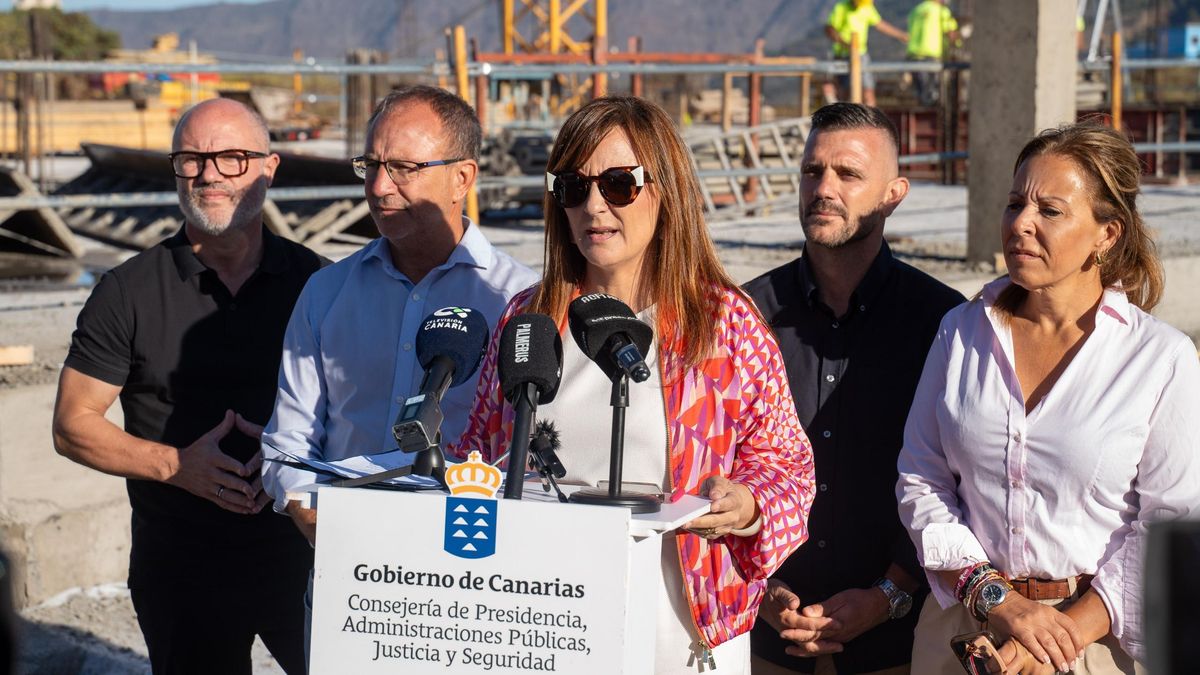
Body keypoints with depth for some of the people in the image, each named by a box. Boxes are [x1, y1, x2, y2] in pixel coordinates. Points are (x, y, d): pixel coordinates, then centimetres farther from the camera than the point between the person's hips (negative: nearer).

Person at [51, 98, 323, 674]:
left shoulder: (311, 281, 3)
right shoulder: (128, 292, -1)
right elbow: (73, 426, -1)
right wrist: (178, 465, -16)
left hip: (301, 553, 1)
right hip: (179, 569, -1)